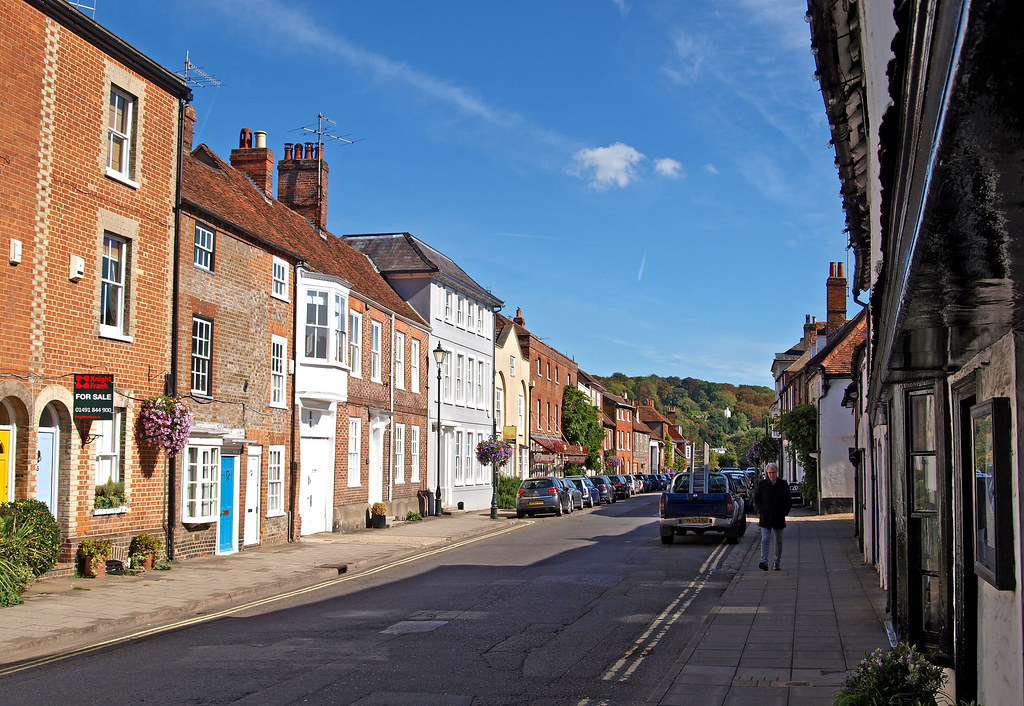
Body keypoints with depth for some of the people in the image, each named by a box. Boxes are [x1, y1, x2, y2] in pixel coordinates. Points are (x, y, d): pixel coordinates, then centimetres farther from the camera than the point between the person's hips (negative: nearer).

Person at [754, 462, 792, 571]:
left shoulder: (783, 484, 3)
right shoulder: (762, 484, 4)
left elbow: (789, 501, 9)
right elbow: (756, 499, 12)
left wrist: (784, 512, 0)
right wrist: (761, 510, 1)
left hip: (779, 517, 1)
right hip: (765, 517, -1)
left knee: (778, 540, 8)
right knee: (765, 539, -12)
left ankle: (777, 562, 19)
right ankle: (764, 561, -20)